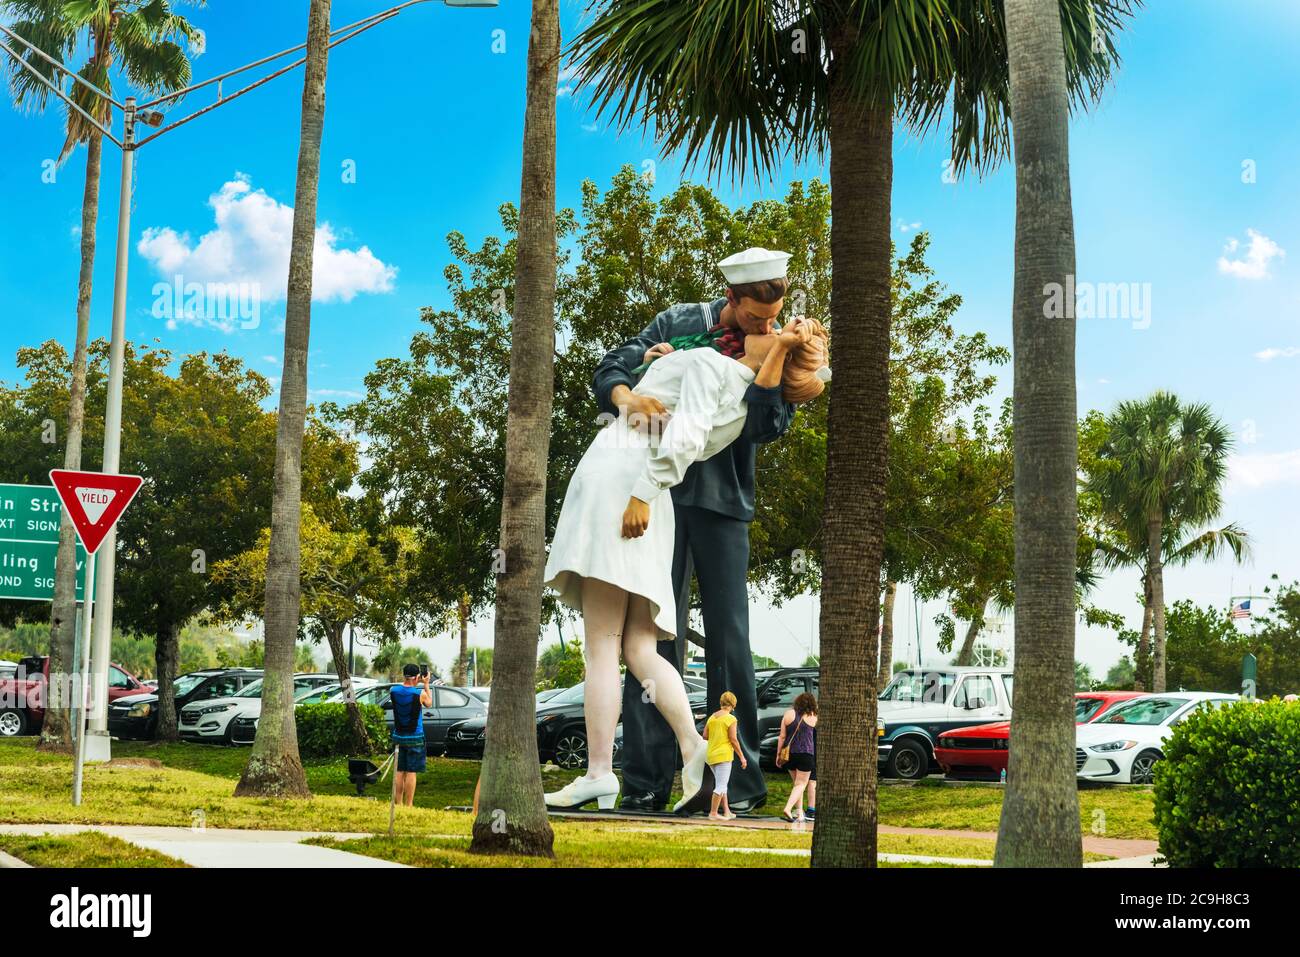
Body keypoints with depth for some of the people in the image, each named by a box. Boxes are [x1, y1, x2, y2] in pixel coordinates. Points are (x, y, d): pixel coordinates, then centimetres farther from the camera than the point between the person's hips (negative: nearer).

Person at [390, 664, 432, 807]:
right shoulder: (420, 693, -16)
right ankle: (408, 806, -1)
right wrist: (426, 684, 10)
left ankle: (399, 804, 15)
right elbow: (429, 704, 6)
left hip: (398, 737, 4)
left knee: (399, 772, 12)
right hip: (415, 738, -4)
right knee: (411, 772, -1)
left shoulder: (394, 691, -6)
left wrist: (415, 683, 11)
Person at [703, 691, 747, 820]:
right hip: (724, 755, -7)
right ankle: (713, 813, -5)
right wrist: (742, 757, -7)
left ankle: (726, 811, 19)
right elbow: (733, 740, -13)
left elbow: (705, 736, 7)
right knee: (721, 786, -3)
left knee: (721, 784, 17)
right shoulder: (731, 719, -10)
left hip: (711, 755, 7)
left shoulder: (712, 717, 7)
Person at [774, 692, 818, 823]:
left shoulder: (788, 714, 2)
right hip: (806, 753, -4)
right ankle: (787, 809, -19)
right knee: (801, 784, -1)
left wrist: (778, 754, 7)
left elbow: (782, 737, 1)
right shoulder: (813, 717, -2)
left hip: (789, 753, 4)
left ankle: (799, 813, 18)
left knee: (797, 783, 18)